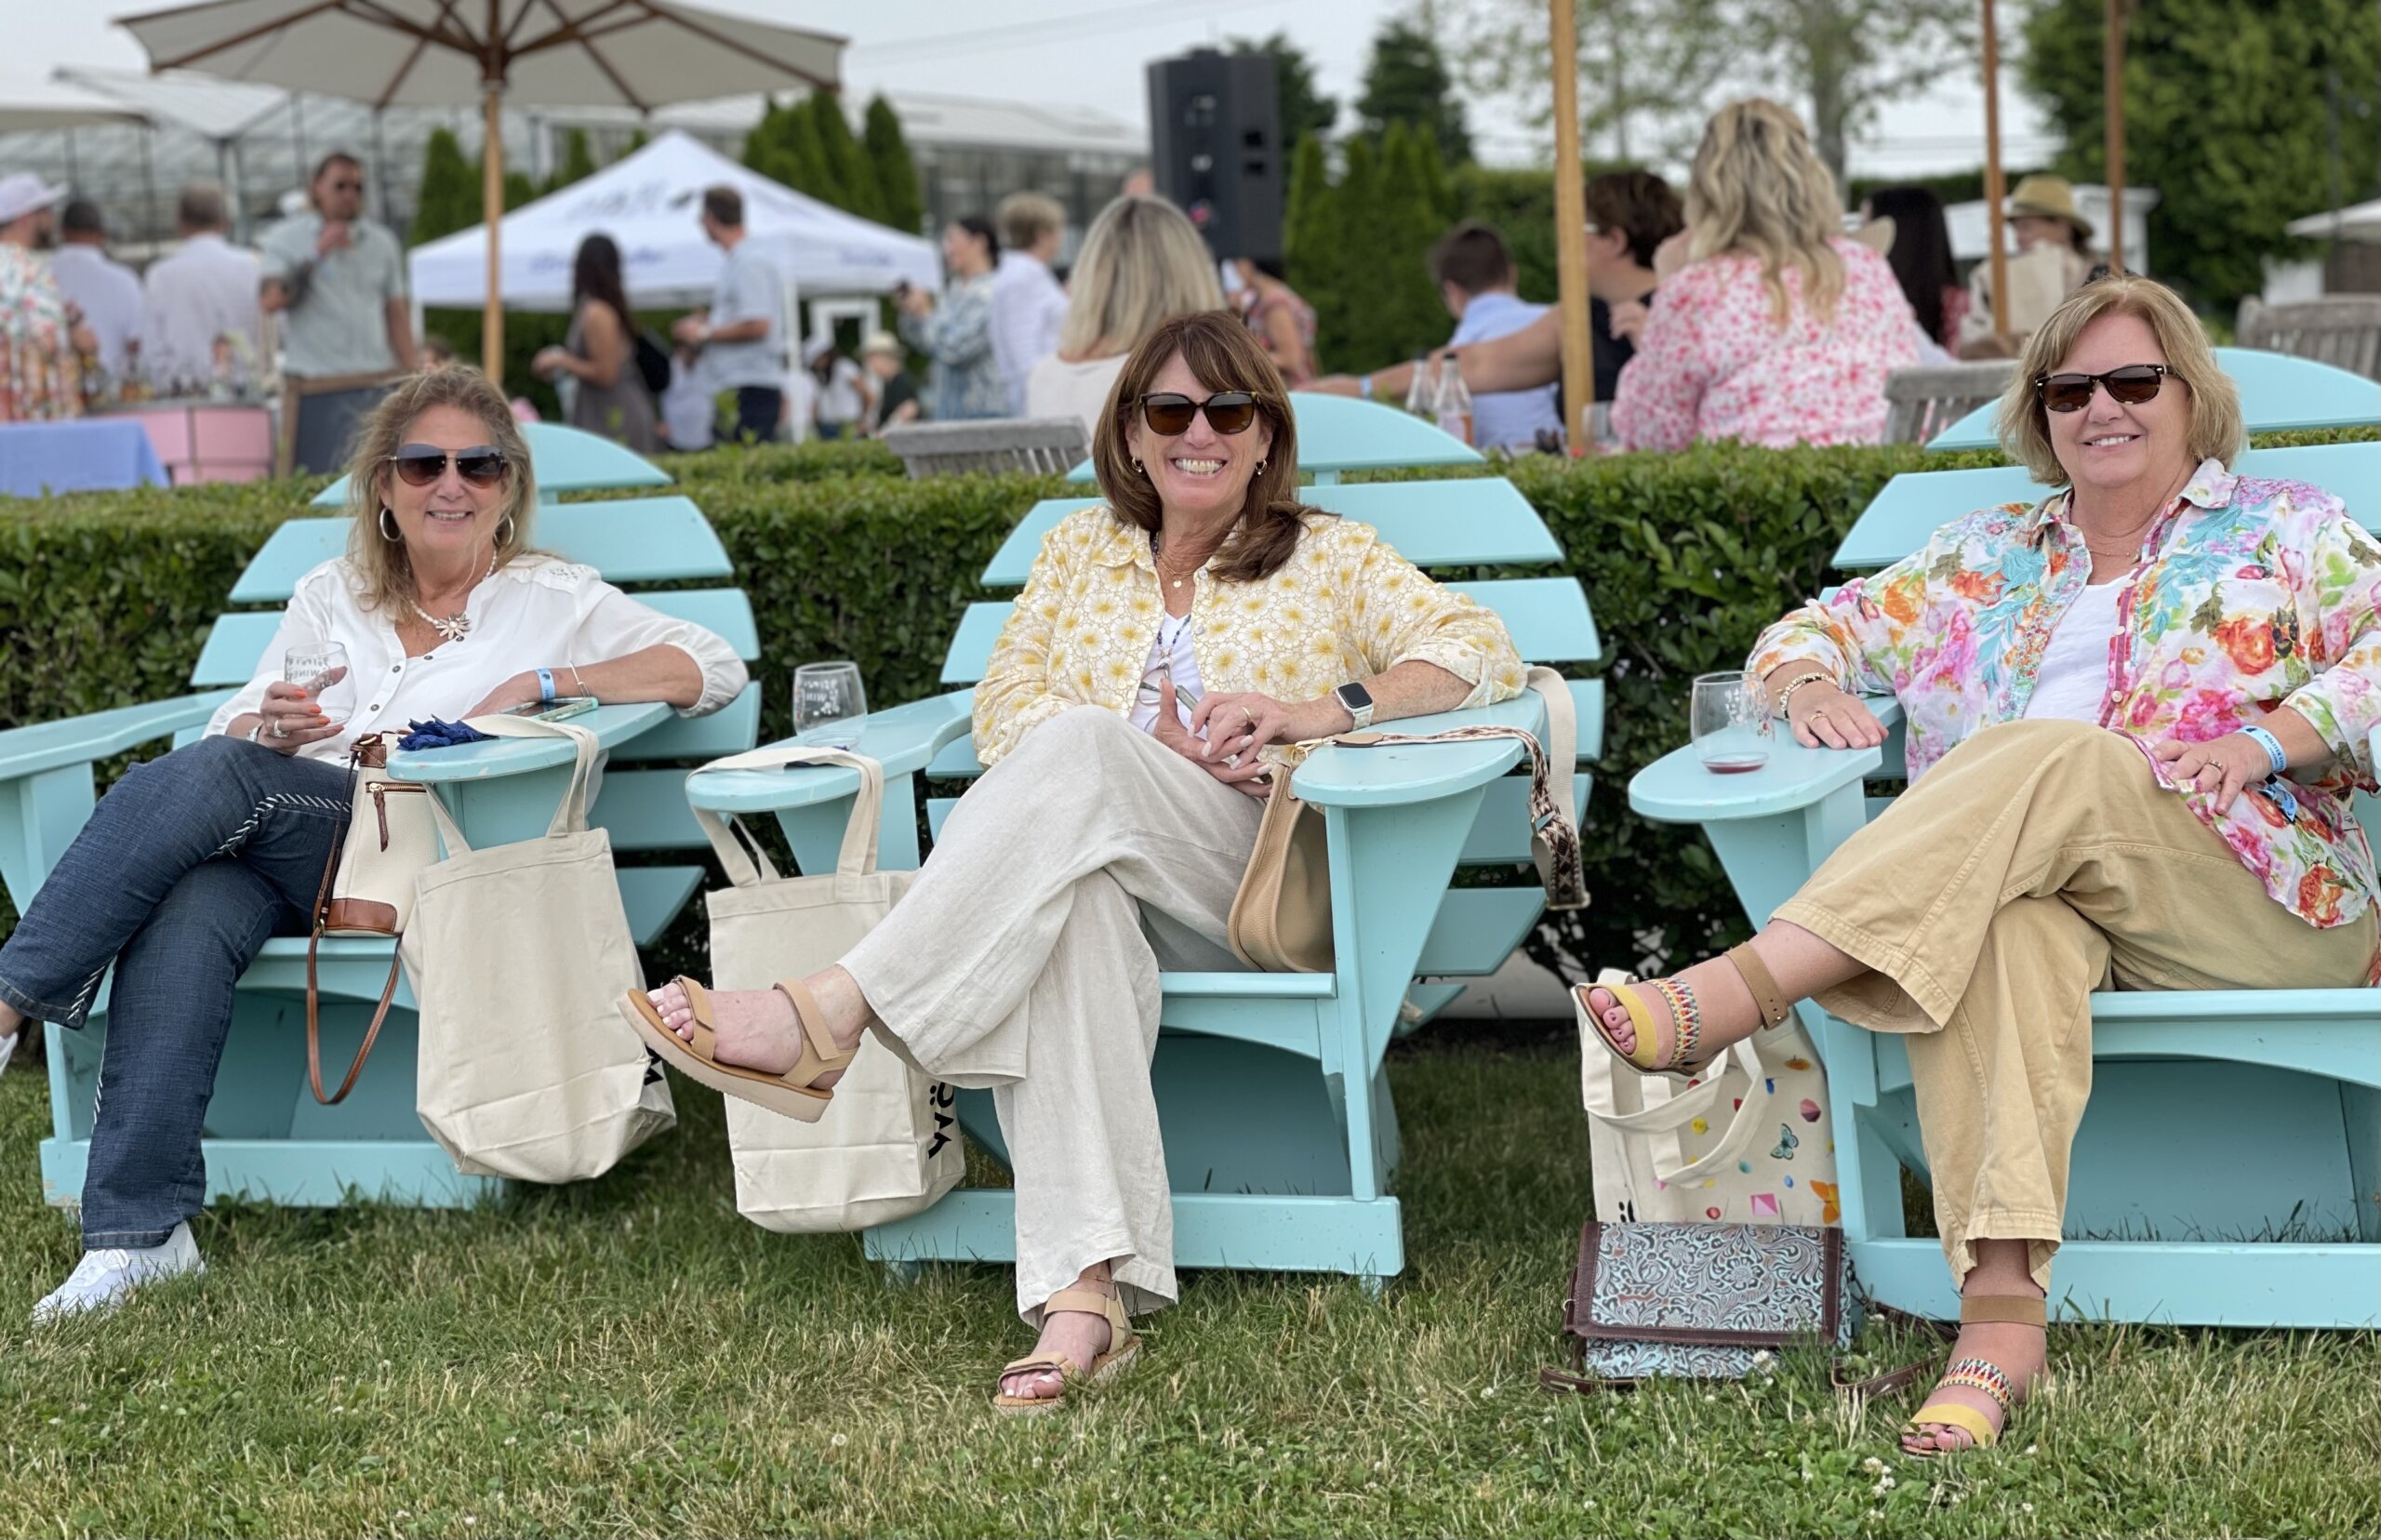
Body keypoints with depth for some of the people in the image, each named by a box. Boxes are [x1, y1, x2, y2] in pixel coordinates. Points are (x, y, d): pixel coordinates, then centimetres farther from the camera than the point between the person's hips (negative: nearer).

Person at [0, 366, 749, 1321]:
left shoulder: (552, 599, 16)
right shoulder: (331, 598, 27)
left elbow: (715, 668, 5)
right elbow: (226, 731, 21)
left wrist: (541, 684, -6)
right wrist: (270, 729, -4)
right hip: (267, 852, 3)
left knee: (210, 777, -31)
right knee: (187, 919, -34)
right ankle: (138, 1231, -36)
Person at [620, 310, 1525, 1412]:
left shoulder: (1330, 559, 18)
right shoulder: (1081, 549, 25)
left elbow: (1483, 652, 5)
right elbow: (1004, 705, 12)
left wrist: (1316, 711, -11)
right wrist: (1155, 747, -7)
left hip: (1260, 889, -2)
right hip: (1091, 867, 2)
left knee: (1076, 750, -33)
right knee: (1069, 911, -39)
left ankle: (829, 1016, -44)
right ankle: (1085, 1290, -52)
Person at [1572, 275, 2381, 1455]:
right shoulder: (1986, 559, 27)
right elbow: (1823, 626, 26)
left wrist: (2258, 742, -15)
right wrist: (1813, 685, 1)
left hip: (2257, 901, -2)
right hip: (2050, 891, 3)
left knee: (2049, 760, -33)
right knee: (1996, 918, -37)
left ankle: (1730, 998, -46)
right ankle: (2000, 1305, -51)